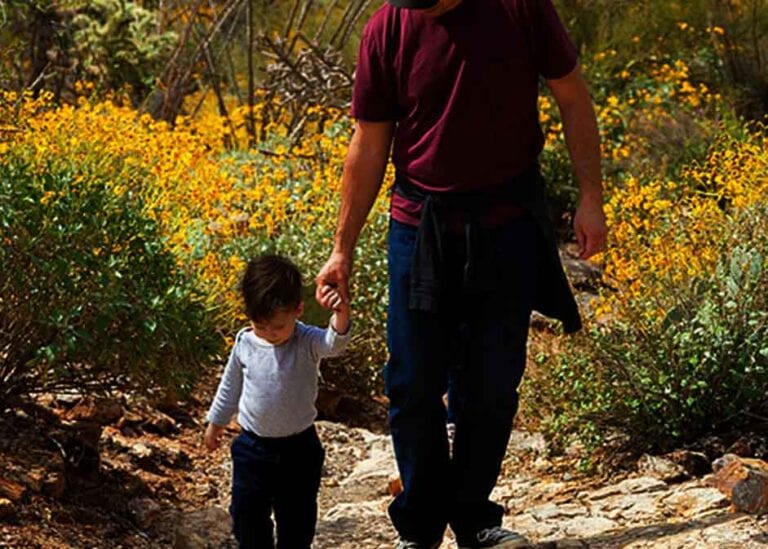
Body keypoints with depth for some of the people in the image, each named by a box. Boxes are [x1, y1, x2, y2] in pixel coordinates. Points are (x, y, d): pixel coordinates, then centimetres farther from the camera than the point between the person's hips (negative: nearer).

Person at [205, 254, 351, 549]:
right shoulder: (245, 342, -7)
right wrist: (216, 421, 21)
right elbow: (231, 385, 10)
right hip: (252, 445, 3)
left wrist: (341, 316, -61)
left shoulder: (307, 342, -18)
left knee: (297, 516, 9)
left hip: (298, 448, -3)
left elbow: (334, 343, -40)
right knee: (247, 513, 11)